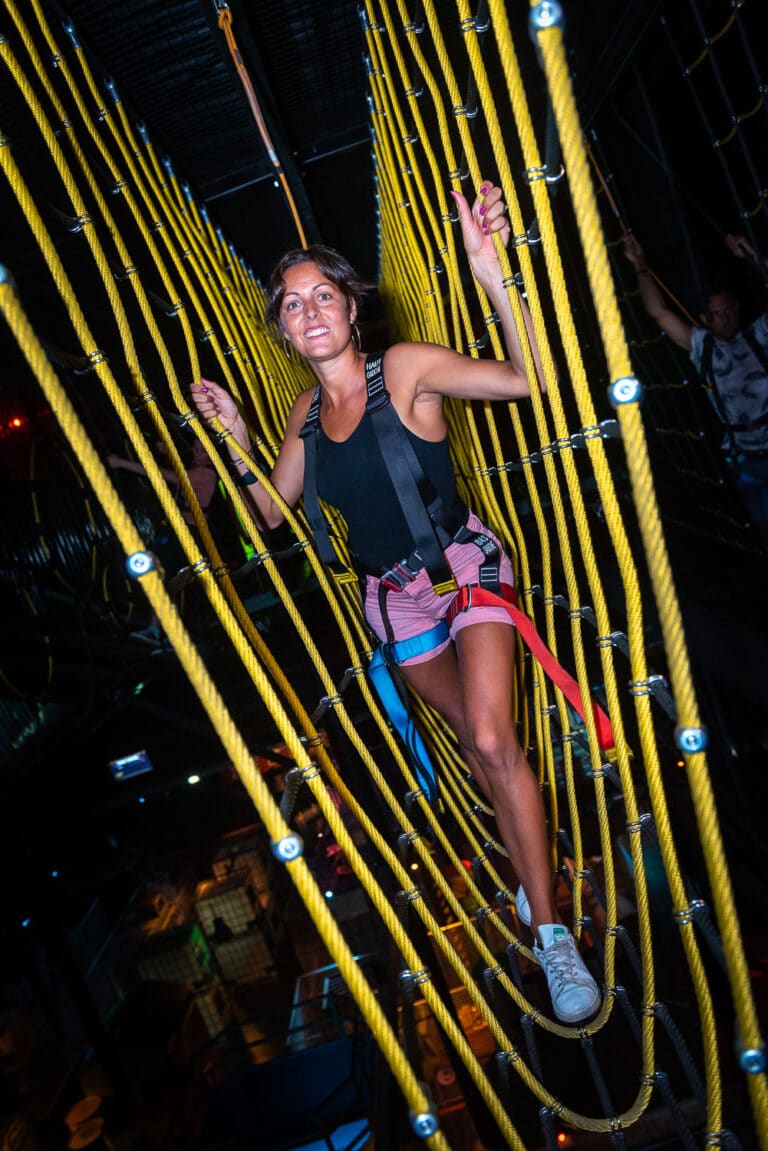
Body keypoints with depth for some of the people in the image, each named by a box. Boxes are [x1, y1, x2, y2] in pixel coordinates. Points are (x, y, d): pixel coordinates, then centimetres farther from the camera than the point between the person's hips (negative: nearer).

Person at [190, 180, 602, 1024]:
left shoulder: (406, 369, -14)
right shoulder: (304, 413, 1)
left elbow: (531, 377, -24)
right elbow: (272, 513, 10)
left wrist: (490, 271, -34)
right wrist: (235, 440, -2)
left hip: (463, 568, -5)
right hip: (391, 597, 5)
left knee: (492, 740, -19)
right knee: (473, 742, 18)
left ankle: (549, 931, -3)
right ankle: (532, 876, 41)